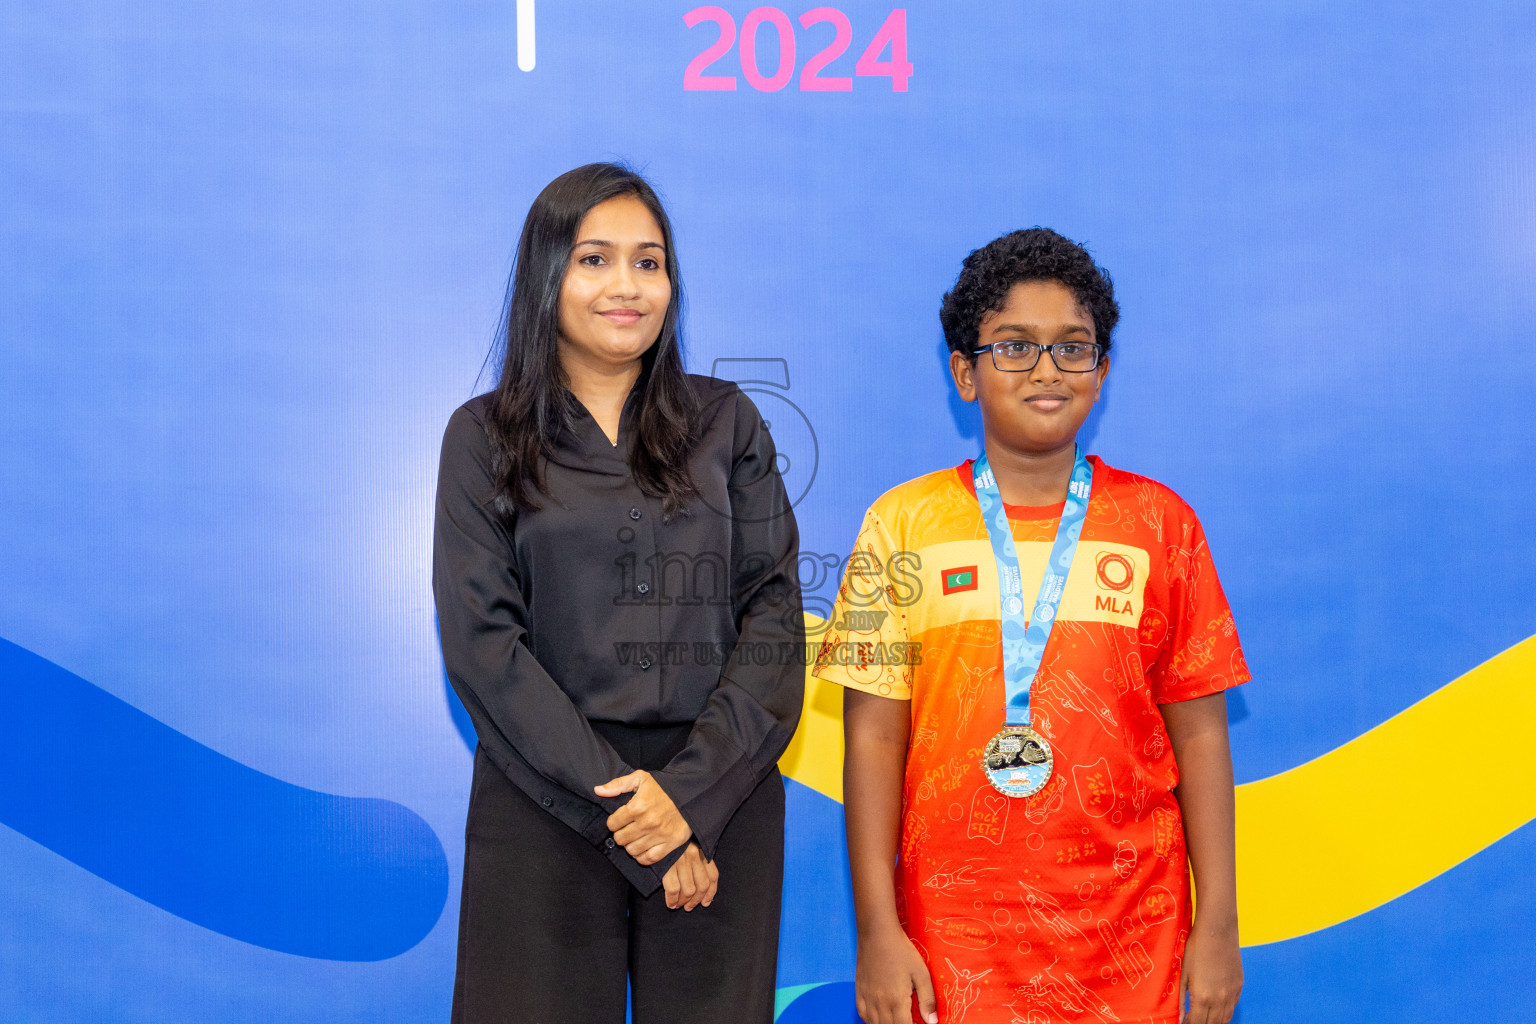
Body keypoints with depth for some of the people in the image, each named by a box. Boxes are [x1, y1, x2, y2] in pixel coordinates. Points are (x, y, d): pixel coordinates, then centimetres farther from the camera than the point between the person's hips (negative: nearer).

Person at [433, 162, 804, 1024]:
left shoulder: (726, 422, 8)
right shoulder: (485, 436, 4)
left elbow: (774, 613, 0)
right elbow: (482, 644, -5)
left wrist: (692, 792, -12)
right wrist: (619, 802, -12)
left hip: (720, 801, 1)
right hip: (545, 808, -1)